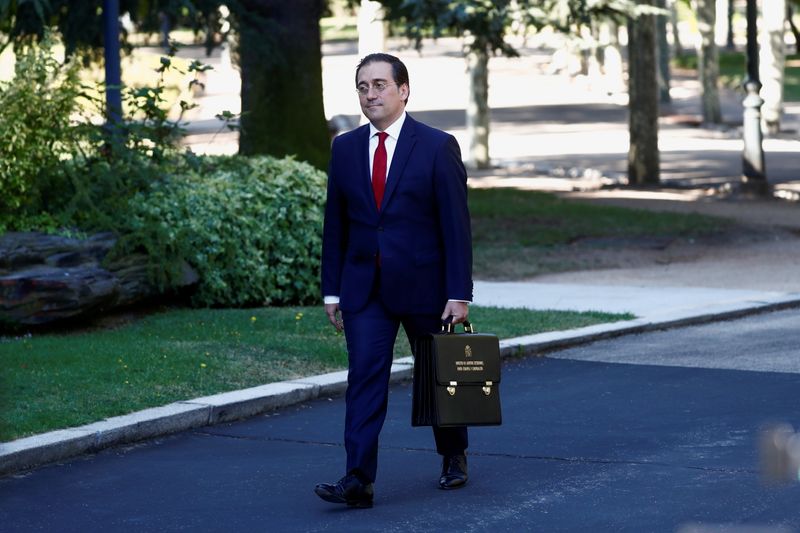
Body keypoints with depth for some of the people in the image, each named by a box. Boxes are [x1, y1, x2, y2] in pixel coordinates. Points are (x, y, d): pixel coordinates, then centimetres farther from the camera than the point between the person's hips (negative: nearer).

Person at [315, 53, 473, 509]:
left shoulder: (438, 147, -7)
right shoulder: (345, 148, 5)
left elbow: (456, 225, -9)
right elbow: (335, 225, 9)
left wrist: (459, 294, -13)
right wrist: (332, 289, 5)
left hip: (424, 285, -2)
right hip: (365, 289, 2)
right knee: (365, 377, -10)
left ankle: (454, 457, 35)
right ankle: (359, 480, -16)